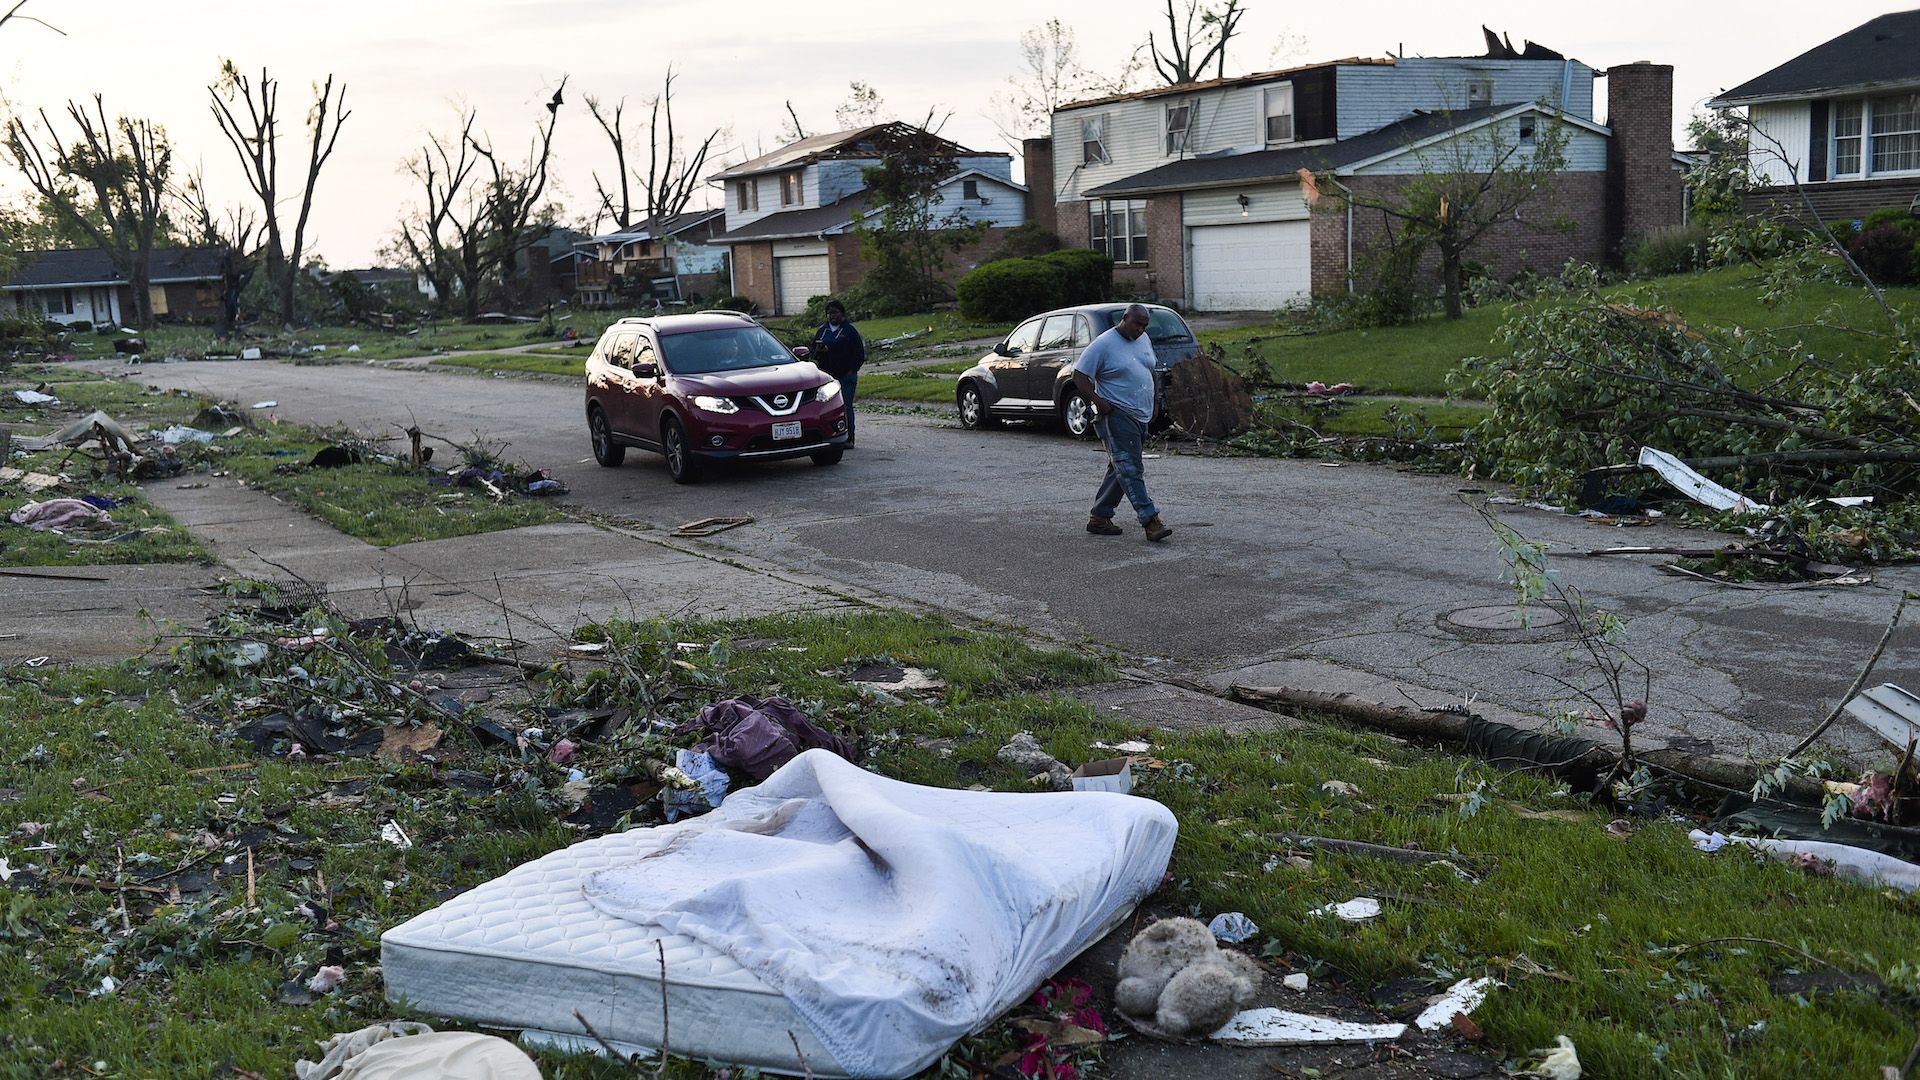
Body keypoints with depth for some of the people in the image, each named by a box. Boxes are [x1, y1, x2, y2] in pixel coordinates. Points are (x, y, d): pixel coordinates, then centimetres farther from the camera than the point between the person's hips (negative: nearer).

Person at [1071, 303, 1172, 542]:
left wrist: (1152, 404, 20)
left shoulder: (1144, 340, 13)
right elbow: (1079, 375, -10)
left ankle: (1099, 517, 20)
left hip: (1141, 415, 9)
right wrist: (1098, 402, -19)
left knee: (1121, 469, 12)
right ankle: (1150, 520, -20)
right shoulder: (1104, 344, -10)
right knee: (1130, 469, -14)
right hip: (1117, 415, -9)